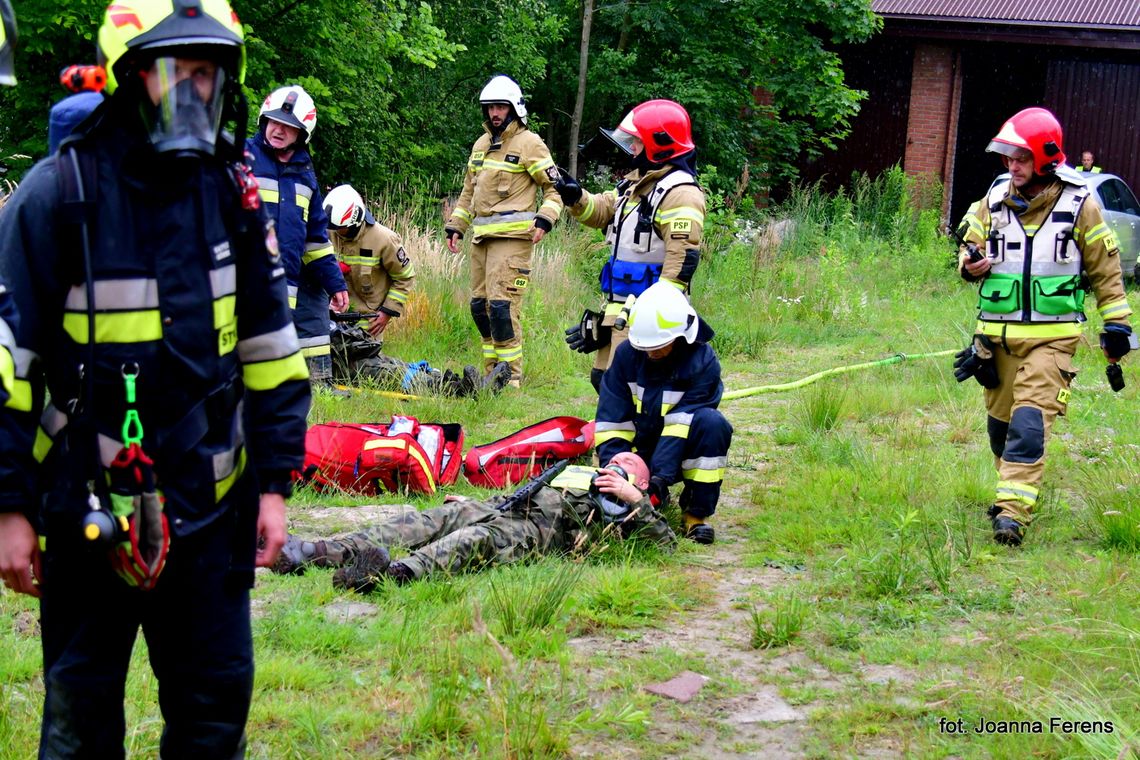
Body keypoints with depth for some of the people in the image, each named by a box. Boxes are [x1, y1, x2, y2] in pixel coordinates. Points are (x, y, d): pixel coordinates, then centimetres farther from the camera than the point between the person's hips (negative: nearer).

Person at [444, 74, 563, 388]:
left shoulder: (529, 144, -3)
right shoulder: (481, 144, 19)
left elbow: (554, 187, -3)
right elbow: (469, 191, 27)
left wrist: (544, 220, -17)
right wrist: (455, 226, 20)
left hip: (512, 236, -8)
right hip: (481, 236, 8)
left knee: (501, 305, -15)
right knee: (480, 305, 8)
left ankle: (511, 376, -9)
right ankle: (492, 373, 17)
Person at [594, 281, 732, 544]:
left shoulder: (703, 362, -17)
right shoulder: (627, 354, -7)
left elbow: (681, 423, -25)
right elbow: (612, 420, -7)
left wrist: (661, 477, -34)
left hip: (681, 454, -3)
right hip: (640, 450, 3)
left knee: (711, 423, -33)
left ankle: (697, 512, -20)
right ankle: (649, 500, 15)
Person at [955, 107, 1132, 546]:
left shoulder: (1079, 204, -3)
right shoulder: (993, 202, 5)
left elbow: (1105, 269, 4)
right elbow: (970, 247, 16)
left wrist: (1116, 324, 3)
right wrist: (970, 265, -9)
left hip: (1051, 336, -4)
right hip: (997, 333, 4)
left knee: (1030, 420, -16)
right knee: (1000, 420, 12)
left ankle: (1013, 510, -20)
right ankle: (1013, 489, 33)